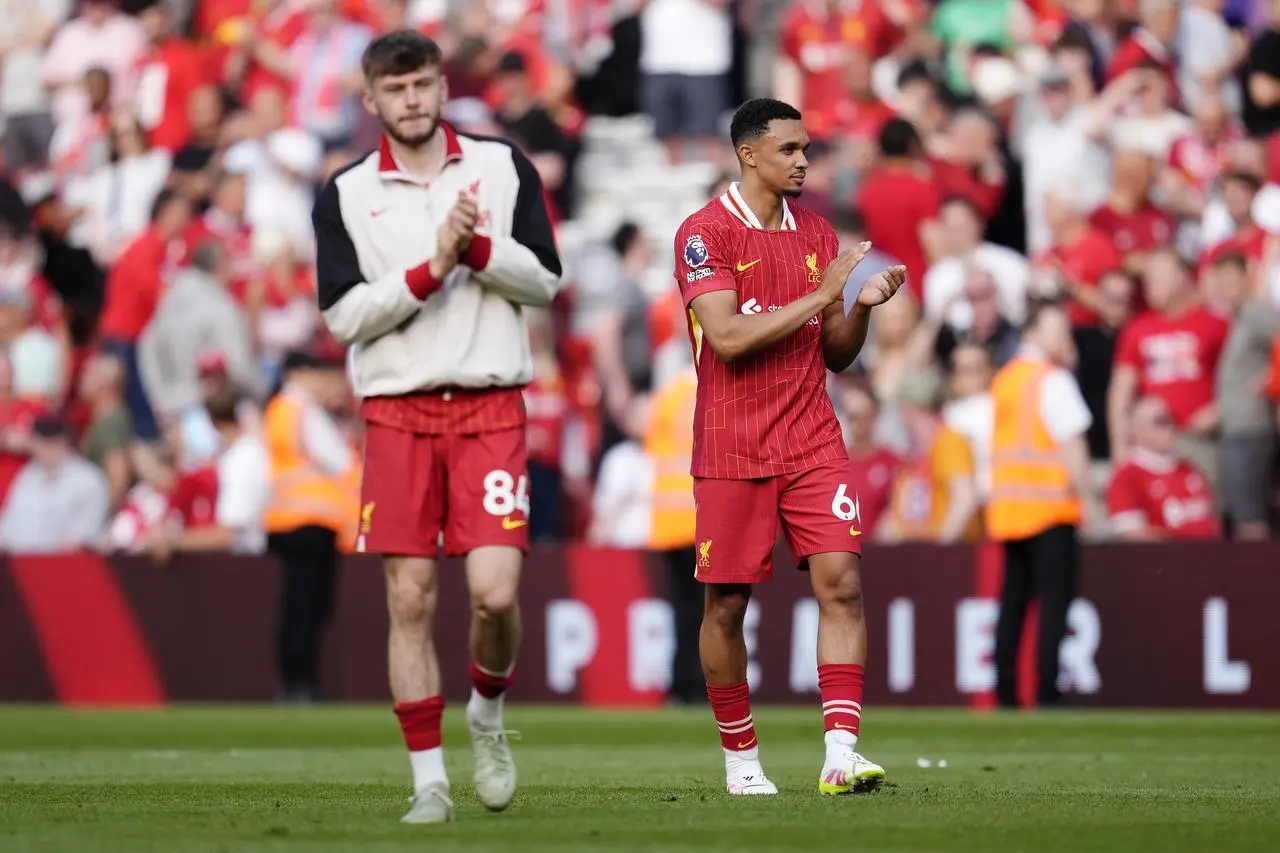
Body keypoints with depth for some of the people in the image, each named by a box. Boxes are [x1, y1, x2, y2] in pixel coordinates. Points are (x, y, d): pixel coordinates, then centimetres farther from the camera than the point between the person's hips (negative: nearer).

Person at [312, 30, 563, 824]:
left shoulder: (503, 165, 6)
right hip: (396, 409, 1)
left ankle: (488, 716, 17)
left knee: (496, 591, -12)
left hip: (490, 407, 0)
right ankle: (430, 779, 5)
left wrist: (477, 248, -13)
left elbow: (545, 280, 3)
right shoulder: (345, 195, 4)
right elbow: (345, 315, -4)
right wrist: (432, 268, -15)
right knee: (410, 601, -3)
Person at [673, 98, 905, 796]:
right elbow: (728, 337, -18)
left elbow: (835, 355, 16)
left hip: (812, 443, 4)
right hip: (732, 450, -4)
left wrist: (862, 305, -4)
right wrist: (820, 295, -16)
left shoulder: (817, 235, 12)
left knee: (841, 583, -11)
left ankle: (841, 754, -15)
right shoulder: (705, 234, -6)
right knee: (726, 605, 3)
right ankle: (740, 759, 18)